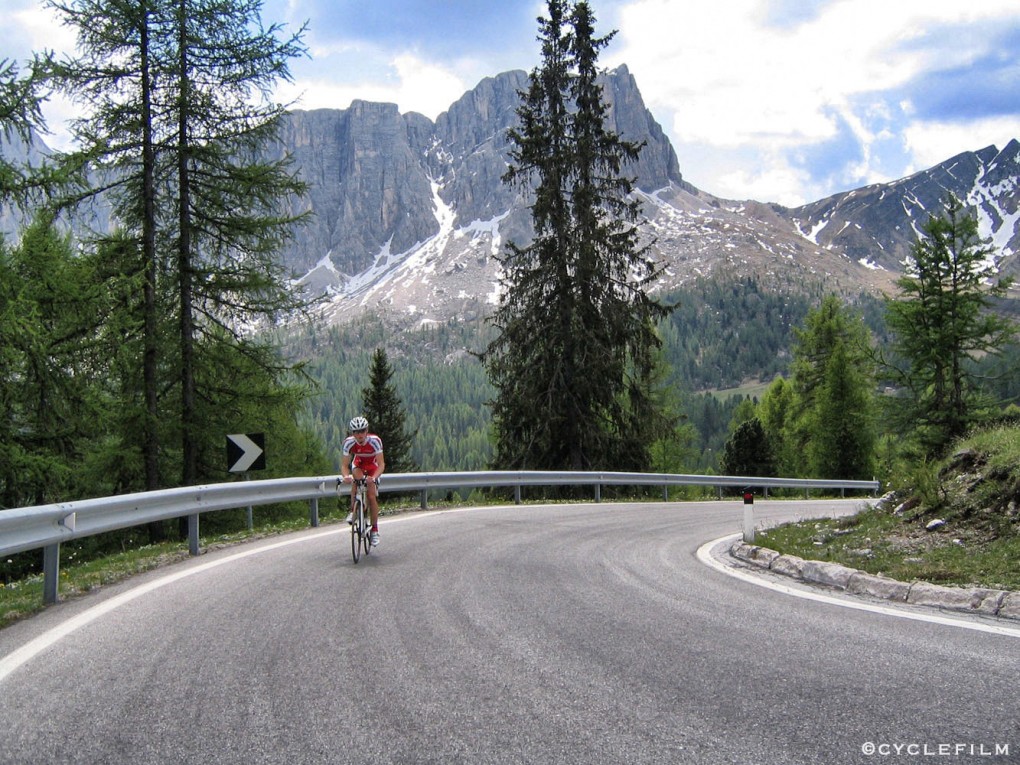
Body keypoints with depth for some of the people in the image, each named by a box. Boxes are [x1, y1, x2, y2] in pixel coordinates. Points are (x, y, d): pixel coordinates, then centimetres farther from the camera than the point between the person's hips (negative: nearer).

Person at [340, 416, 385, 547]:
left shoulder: (375, 441, -34)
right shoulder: (348, 442, -28)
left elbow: (381, 464, -36)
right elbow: (344, 465, -25)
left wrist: (374, 477, -54)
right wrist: (345, 476, -47)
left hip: (373, 467, -1)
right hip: (358, 465, 1)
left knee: (372, 496, -13)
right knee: (356, 477, -34)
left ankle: (375, 529, 1)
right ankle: (353, 511, -21)